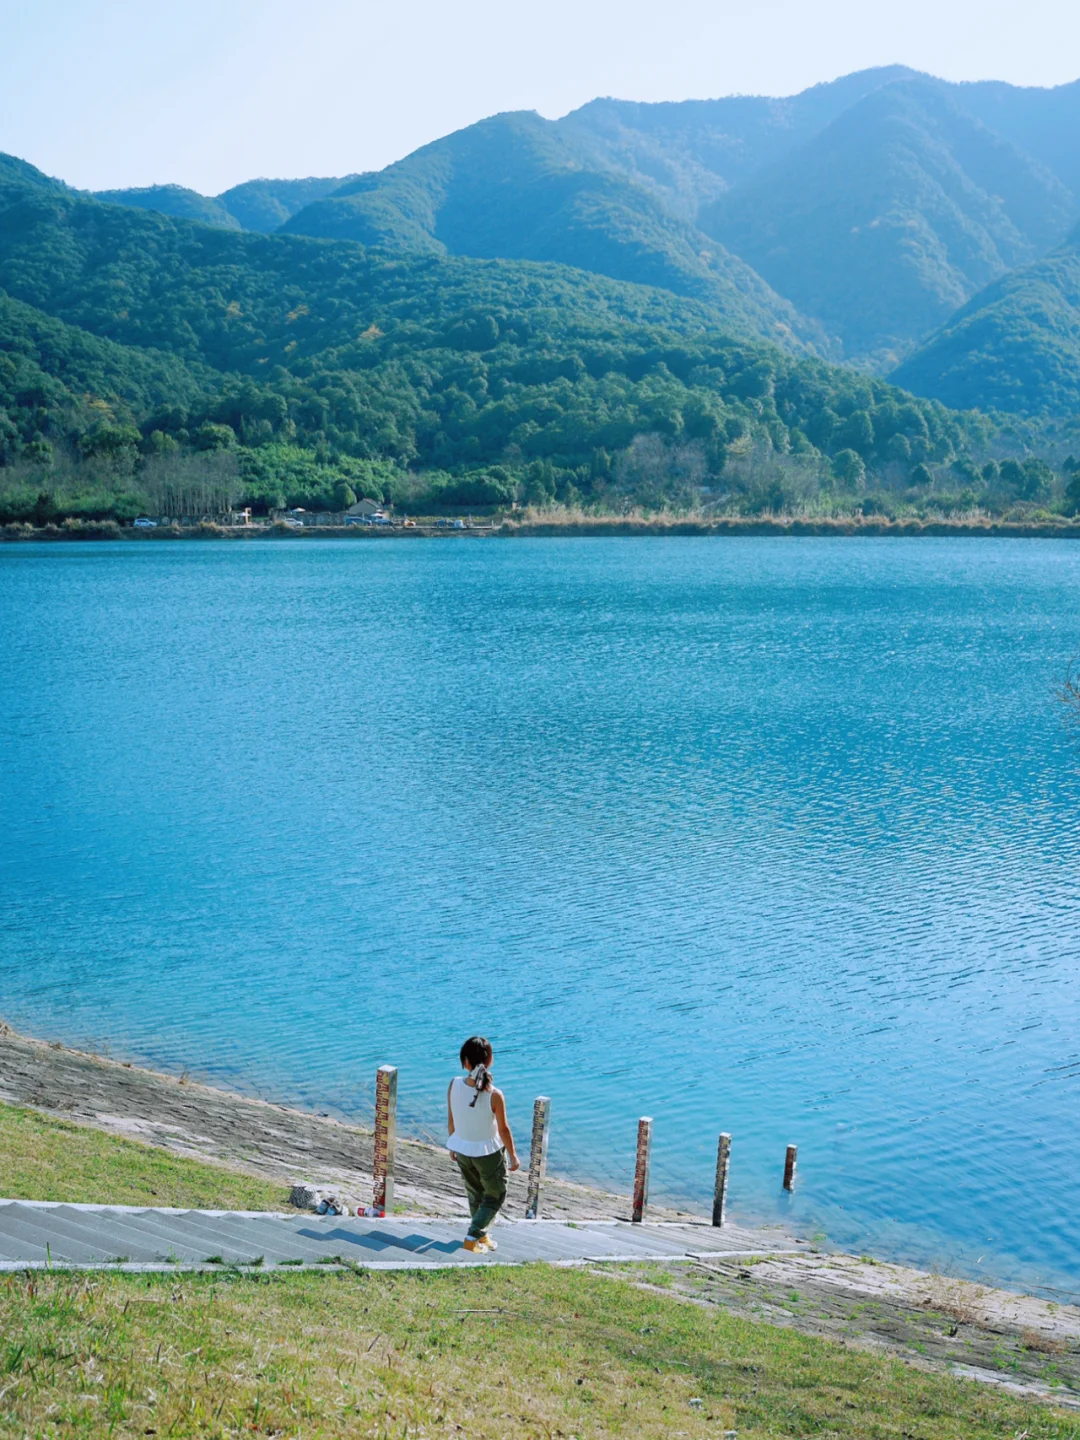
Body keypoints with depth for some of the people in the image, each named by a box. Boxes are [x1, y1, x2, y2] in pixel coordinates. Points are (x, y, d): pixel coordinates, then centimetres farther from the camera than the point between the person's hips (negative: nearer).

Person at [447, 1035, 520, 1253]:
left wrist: (452, 1145, 13)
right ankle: (472, 1238, 12)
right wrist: (513, 1155, 1)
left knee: (474, 1195, 26)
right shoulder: (494, 1095, -28)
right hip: (489, 1152, -4)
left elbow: (451, 1121, -5)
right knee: (495, 1197, 19)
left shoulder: (454, 1085, -19)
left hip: (462, 1150, 4)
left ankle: (482, 1236, 42)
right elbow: (503, 1129, -15)